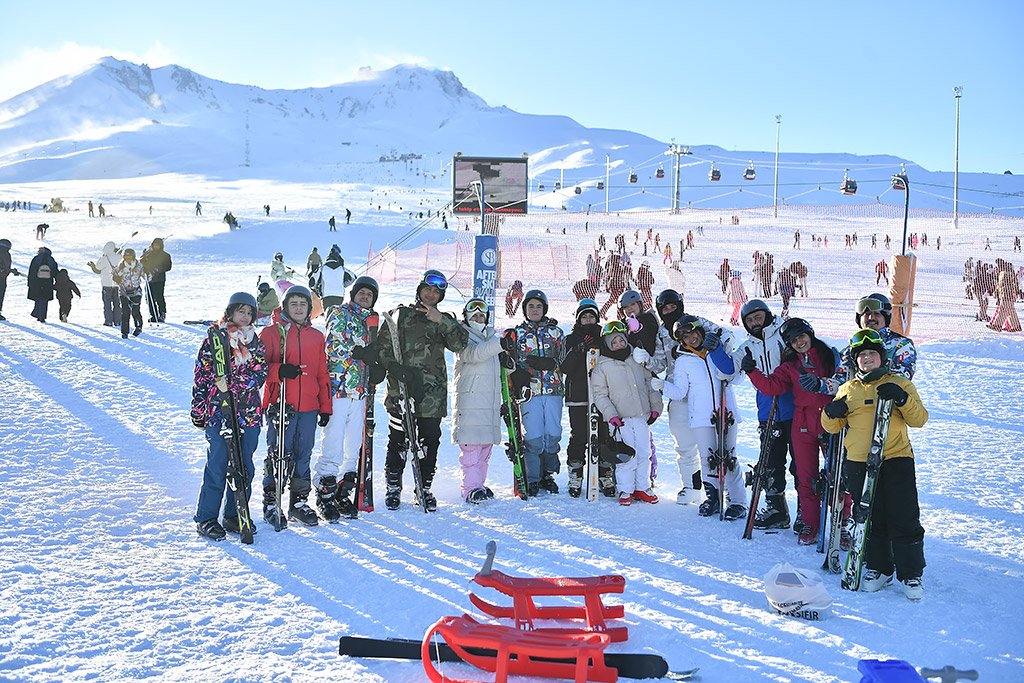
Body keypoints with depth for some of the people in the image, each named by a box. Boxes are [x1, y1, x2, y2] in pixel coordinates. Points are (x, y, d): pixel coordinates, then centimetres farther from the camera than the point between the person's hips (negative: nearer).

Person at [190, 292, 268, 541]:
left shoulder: (256, 342, 10)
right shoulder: (213, 340, 2)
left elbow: (260, 373, -2)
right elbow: (201, 377, 3)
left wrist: (232, 384, -16)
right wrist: (198, 411, -1)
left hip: (249, 413, 4)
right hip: (219, 413, -4)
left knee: (244, 468, 8)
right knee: (218, 466, -4)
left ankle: (234, 515, 20)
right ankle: (206, 518, 7)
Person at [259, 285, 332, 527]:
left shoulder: (317, 337, 14)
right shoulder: (271, 333, 2)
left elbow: (323, 374, 18)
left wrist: (325, 407, 14)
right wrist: (280, 371, -23)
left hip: (308, 407, 4)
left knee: (303, 455, 8)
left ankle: (299, 503, 18)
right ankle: (271, 502, 11)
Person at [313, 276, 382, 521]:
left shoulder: (369, 321, 21)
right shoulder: (340, 313, 0)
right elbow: (333, 347, -13)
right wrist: (360, 353, -16)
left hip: (359, 390, 7)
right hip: (338, 387, -7)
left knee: (353, 446, 8)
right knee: (333, 445, -8)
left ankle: (343, 494, 18)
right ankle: (324, 495, 1)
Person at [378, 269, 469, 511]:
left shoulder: (445, 321, 14)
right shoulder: (399, 315, 10)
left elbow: (460, 344, -4)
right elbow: (382, 346, 5)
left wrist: (442, 321, -15)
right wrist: (396, 367, -12)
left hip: (432, 393, 2)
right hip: (401, 389, -1)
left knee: (429, 442, 4)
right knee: (398, 441, 1)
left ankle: (425, 488, 17)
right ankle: (393, 488, 17)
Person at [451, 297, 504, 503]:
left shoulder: (490, 337, 22)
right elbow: (474, 354, -24)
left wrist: (502, 401, 24)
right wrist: (500, 343, -34)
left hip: (490, 404, 7)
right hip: (470, 401, -7)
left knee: (485, 447, 9)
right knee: (471, 447, -11)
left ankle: (479, 484, 17)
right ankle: (471, 488, -11)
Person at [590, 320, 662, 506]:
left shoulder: (638, 360, 9)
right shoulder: (602, 366, -1)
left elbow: (650, 384, 15)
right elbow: (599, 394, -2)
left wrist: (655, 407, 8)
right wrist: (611, 415, -11)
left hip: (642, 416, 3)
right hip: (620, 419, -3)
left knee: (644, 452, 5)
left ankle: (642, 488, 19)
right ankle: (625, 490, 9)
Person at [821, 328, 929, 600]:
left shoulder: (900, 384, 8)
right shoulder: (848, 389, 15)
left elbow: (919, 419, -1)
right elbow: (832, 427, 15)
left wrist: (902, 399, -18)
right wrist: (831, 413, -7)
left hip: (896, 459, -3)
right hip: (859, 463, 3)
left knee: (903, 518, -5)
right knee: (870, 519, 7)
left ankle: (911, 574, 5)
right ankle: (878, 568, 21)